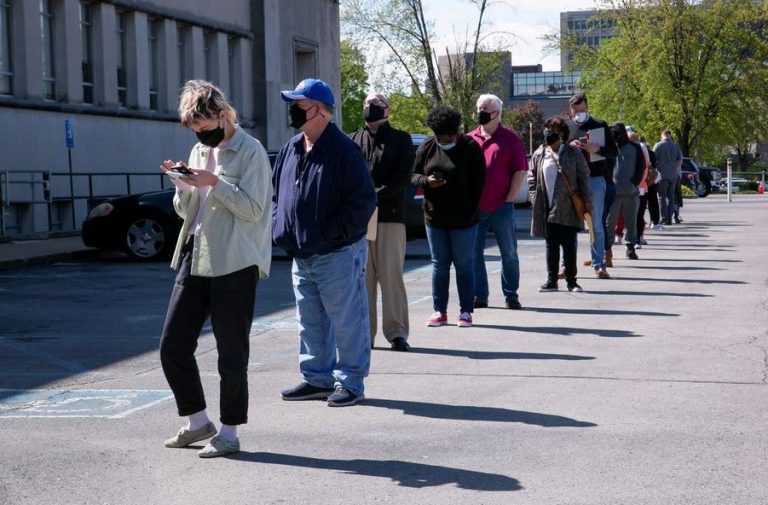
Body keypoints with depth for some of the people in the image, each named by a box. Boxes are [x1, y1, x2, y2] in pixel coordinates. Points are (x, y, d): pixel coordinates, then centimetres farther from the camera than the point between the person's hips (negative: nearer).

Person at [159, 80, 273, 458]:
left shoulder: (250, 152, -7)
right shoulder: (199, 151, 15)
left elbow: (253, 209, -14)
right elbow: (185, 211, 18)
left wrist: (214, 182, -20)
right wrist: (183, 186, -2)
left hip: (235, 264, -7)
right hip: (194, 259, 8)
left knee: (231, 354, 0)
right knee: (172, 347, 6)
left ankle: (229, 432, 12)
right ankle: (198, 422, 21)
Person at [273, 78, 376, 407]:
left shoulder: (343, 150, -13)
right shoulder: (290, 150, 11)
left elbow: (363, 202, -16)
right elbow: (277, 193, 22)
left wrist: (330, 232, -18)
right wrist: (280, 228, 7)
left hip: (338, 254, -8)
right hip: (301, 255, 8)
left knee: (345, 321, 0)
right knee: (310, 321, 15)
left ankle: (350, 382, 9)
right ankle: (317, 378, 26)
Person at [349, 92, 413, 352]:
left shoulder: (400, 139, 9)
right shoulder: (353, 140, 16)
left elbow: (402, 176, -2)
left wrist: (377, 195, -16)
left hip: (390, 216, -3)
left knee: (391, 275, -4)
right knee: (362, 276, 3)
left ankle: (397, 332, 0)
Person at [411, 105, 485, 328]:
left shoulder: (470, 148, -5)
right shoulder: (426, 147, 4)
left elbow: (478, 183, -5)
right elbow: (413, 175, 9)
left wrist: (470, 213, -10)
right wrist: (426, 181, -15)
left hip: (462, 219, -3)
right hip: (434, 218, 3)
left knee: (463, 265, 3)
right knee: (439, 265, 7)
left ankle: (466, 311, 9)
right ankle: (439, 311, 13)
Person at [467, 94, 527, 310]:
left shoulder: (509, 139, 1)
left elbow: (520, 171, -1)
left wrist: (509, 198, -8)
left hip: (502, 206, -3)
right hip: (474, 207, 3)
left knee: (509, 253, 3)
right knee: (474, 252, 5)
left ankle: (511, 295, 12)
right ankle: (479, 296, 12)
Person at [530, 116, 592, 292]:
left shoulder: (573, 153, 0)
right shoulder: (539, 154, 7)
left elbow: (583, 177, 0)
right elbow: (532, 178, 12)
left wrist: (586, 200, -5)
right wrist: (535, 198, 2)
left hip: (568, 208, -3)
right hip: (548, 208, 3)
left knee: (569, 246, 1)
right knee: (551, 245, 7)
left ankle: (571, 281, 8)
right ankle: (551, 281, 13)